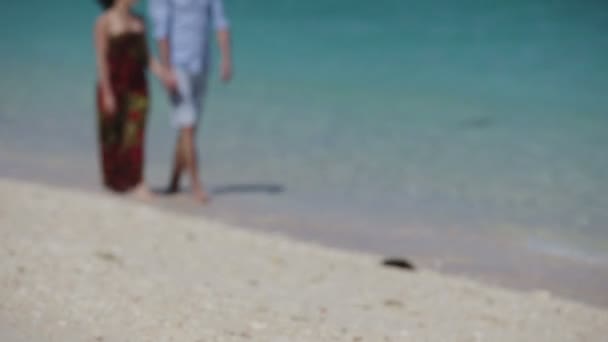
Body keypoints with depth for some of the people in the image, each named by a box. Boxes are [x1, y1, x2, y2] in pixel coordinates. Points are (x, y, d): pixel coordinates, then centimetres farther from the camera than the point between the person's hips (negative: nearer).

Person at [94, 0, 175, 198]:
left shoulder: (138, 21, 9)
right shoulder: (104, 22, -9)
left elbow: (145, 56, 8)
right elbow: (101, 59, -13)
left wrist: (162, 73, -9)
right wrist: (107, 94, -18)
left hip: (137, 86, 4)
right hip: (113, 86, -4)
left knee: (135, 135, -5)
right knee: (113, 137, 7)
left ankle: (137, 183, -9)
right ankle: (114, 181, 22)